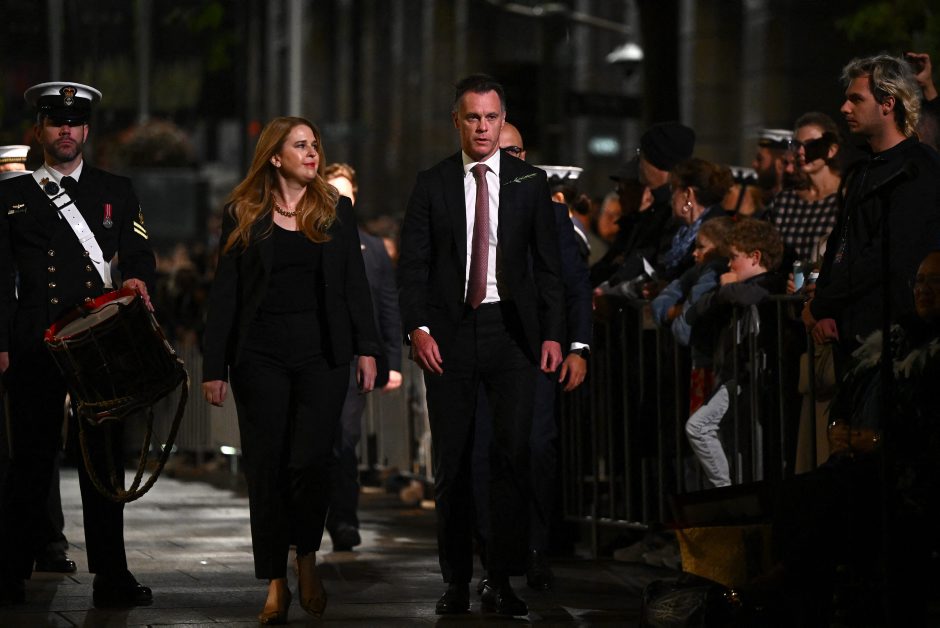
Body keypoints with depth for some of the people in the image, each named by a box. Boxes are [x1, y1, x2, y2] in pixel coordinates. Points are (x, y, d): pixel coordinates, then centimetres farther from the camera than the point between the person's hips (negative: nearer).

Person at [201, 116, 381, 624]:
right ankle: (275, 584, 8)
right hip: (261, 357, 0)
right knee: (266, 467, 0)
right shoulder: (242, 215, 4)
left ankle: (307, 559, 13)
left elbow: (355, 283, 8)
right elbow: (224, 293, 3)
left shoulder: (336, 210, 8)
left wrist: (366, 349, -1)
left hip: (322, 353, 0)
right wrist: (214, 367, -2)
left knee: (311, 461, -10)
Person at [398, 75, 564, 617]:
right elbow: (413, 264, 3)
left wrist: (552, 333, -2)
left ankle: (503, 581, -3)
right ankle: (457, 581, 10)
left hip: (512, 329, 0)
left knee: (513, 454, -7)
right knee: (453, 461, 4)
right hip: (450, 333, 0)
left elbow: (548, 263, 6)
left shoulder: (530, 182, 6)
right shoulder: (432, 184, 5)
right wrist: (418, 328, -10)